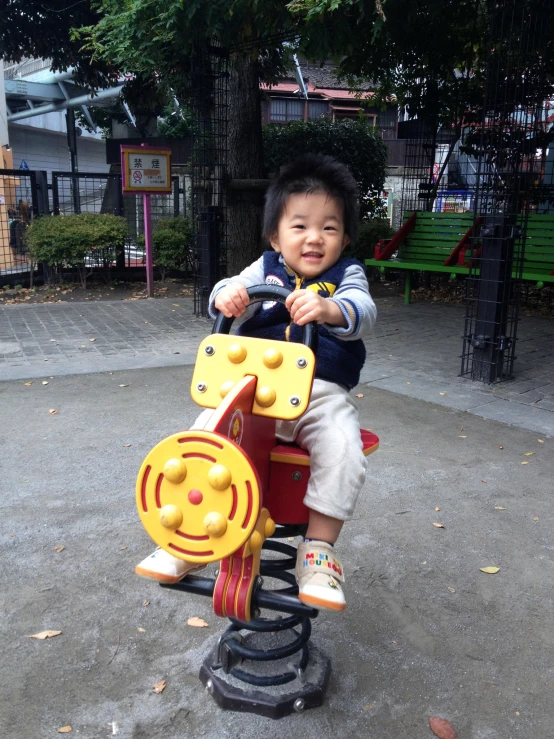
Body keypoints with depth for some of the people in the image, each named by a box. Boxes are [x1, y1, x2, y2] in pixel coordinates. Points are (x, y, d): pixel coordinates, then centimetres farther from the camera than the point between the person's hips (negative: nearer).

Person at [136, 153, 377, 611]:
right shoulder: (266, 270, 11)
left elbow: (362, 311, -16)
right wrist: (227, 296, -30)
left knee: (342, 446, -29)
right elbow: (232, 293, -5)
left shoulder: (347, 275, 5)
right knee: (205, 431, -18)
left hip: (322, 392, -1)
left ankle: (319, 549, -13)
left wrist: (329, 309, -39)